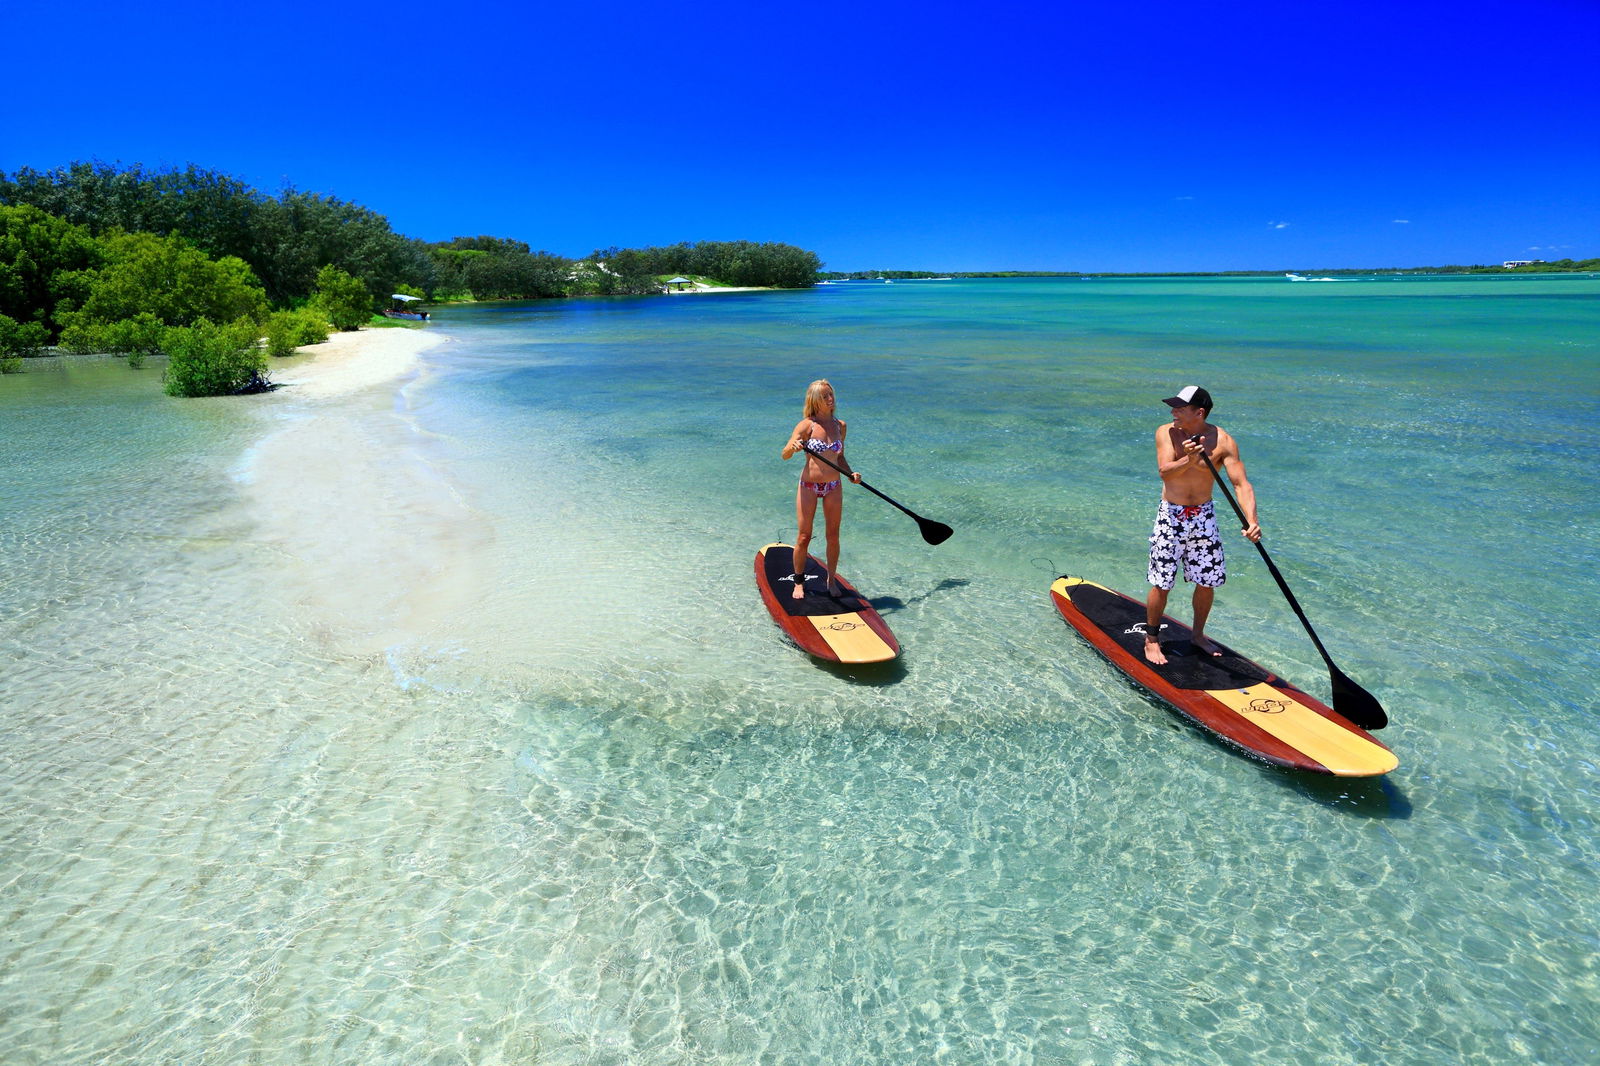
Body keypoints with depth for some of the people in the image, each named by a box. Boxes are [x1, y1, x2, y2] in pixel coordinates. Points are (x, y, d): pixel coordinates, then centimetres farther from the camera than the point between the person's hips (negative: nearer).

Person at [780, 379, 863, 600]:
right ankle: (799, 583, 17)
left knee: (833, 537, 8)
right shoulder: (806, 425, -8)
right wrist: (793, 447, -34)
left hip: (833, 487, 3)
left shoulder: (840, 426, 5)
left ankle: (831, 580, 24)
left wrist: (850, 473, -1)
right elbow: (785, 455, -12)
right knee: (804, 537, 2)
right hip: (808, 486, -3)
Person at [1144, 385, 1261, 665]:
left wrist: (1251, 520, -30)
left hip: (1204, 516, 2)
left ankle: (1198, 636, 32)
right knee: (1162, 584, 0)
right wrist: (1188, 460, -44)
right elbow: (1164, 472, -23)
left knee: (1207, 582, 10)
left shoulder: (1223, 441, -10)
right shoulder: (1166, 433, -10)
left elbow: (1241, 483, -16)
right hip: (1171, 516, -2)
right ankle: (1151, 639, 18)